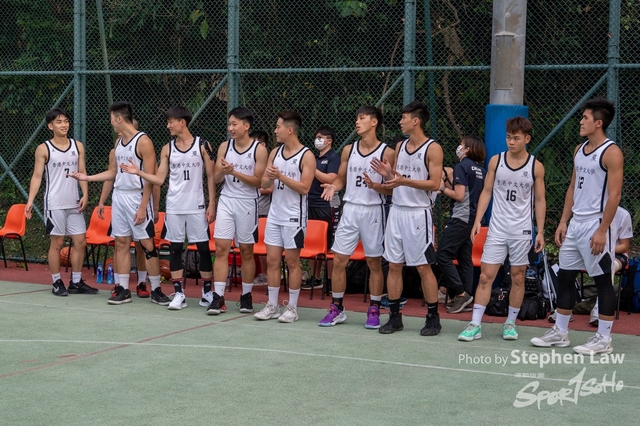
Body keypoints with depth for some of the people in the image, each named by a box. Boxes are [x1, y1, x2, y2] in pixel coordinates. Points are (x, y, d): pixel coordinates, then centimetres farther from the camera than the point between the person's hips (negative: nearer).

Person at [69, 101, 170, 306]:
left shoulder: (143, 141, -12)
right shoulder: (119, 142, 12)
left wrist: (143, 207, -19)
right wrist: (87, 178, 18)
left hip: (137, 198, -8)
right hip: (118, 196, 8)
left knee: (147, 244, -4)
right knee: (121, 243, 7)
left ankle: (156, 290, 2)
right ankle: (123, 289, 12)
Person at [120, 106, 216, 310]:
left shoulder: (202, 145, -3)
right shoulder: (167, 149, 5)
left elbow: (211, 176, -1)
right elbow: (159, 179, 5)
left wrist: (212, 204, -6)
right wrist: (138, 172, -9)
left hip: (196, 207, -3)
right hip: (174, 207, 3)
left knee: (203, 248, 1)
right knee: (175, 248, 3)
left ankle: (207, 292, 11)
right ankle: (179, 294, 8)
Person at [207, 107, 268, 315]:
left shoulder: (259, 150, -6)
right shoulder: (224, 147, 5)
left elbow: (258, 181, -9)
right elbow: (216, 178, 7)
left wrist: (235, 172, -19)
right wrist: (223, 171, -15)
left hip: (247, 203, -3)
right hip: (226, 201, 3)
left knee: (246, 251, 6)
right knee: (221, 248, -4)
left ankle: (246, 296, 17)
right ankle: (218, 297, -4)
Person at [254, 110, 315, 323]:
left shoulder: (306, 156, -10)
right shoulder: (275, 153, 9)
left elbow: (304, 188, -16)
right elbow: (264, 183, 10)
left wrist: (281, 176, -22)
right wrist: (269, 177, -12)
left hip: (293, 217, -6)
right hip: (274, 214, 6)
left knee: (292, 261, 1)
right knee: (272, 260, 6)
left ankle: (292, 308, 9)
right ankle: (272, 305, 14)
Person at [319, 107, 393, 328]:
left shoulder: (386, 153, -5)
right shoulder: (348, 150, 8)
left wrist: (375, 186, -23)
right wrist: (333, 186, -7)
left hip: (373, 211, -4)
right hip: (350, 209, 4)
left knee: (374, 263, 4)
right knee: (338, 260, 2)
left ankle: (374, 310, 14)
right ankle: (337, 309, 13)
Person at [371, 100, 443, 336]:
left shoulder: (433, 149, -8)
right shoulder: (400, 146, 13)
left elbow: (434, 184, -15)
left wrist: (404, 180, -23)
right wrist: (388, 174, -3)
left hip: (418, 214, -7)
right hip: (397, 210, 7)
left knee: (424, 268, -2)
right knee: (394, 265, 6)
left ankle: (433, 318, 7)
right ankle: (394, 317, 14)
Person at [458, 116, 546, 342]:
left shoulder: (536, 166, -1)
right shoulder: (496, 161, 2)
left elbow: (539, 201, 3)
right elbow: (486, 192, 6)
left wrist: (540, 231, -1)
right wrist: (477, 221, -2)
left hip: (522, 231, -1)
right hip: (497, 229, 1)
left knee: (518, 278, 6)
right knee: (485, 276, -3)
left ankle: (510, 323, 19)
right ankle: (475, 325, -1)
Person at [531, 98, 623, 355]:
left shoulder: (611, 152, -11)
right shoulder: (579, 150, 13)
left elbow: (614, 194, -16)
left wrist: (602, 230, -19)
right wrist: (563, 222, 12)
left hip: (595, 226, -8)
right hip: (575, 224, 8)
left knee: (603, 281, -1)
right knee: (564, 277, 11)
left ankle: (603, 340, 5)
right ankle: (560, 333, 20)